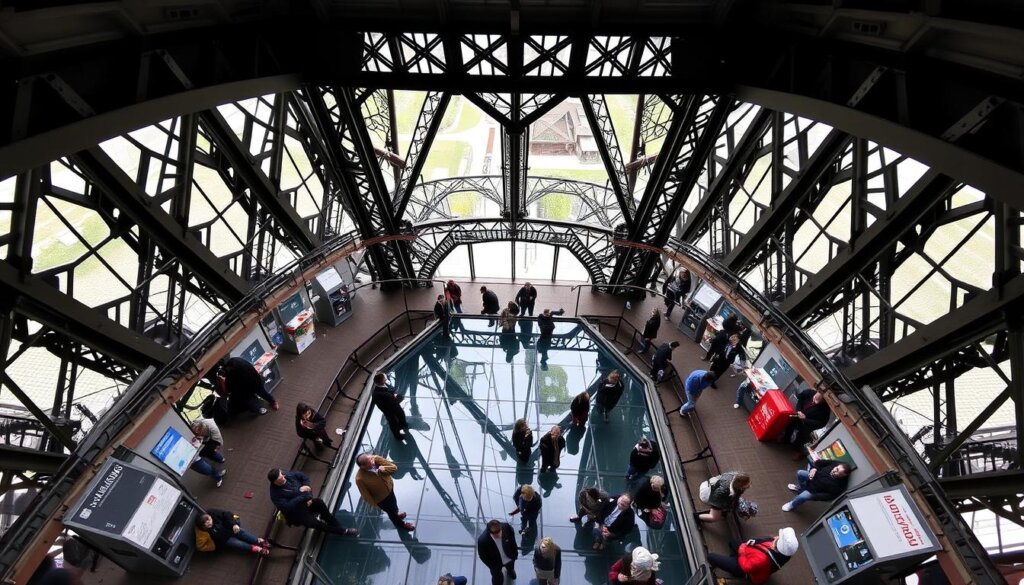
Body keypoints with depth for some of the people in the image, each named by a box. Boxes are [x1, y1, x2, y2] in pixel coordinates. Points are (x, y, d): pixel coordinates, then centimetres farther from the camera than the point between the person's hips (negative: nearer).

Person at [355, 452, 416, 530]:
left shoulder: (376, 459, -28)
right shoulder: (360, 478, -37)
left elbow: (394, 467, -21)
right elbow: (365, 494, -21)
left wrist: (384, 469, -39)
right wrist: (373, 503, -9)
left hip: (389, 488, 4)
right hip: (380, 498, -4)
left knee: (394, 504, 33)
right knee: (391, 511, 23)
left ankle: (396, 515, 67)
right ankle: (401, 525, 54)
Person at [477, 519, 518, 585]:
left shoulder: (507, 527, -35)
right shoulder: (482, 540, -41)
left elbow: (512, 540, -12)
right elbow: (483, 556, -20)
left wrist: (515, 553, -1)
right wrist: (493, 567, -9)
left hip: (509, 558, 3)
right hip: (496, 563, -3)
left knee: (511, 569, 36)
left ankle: (510, 570, 70)